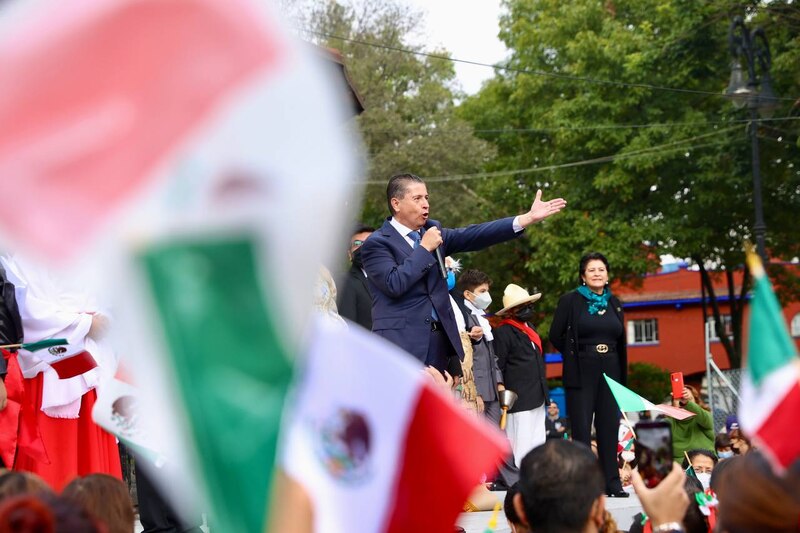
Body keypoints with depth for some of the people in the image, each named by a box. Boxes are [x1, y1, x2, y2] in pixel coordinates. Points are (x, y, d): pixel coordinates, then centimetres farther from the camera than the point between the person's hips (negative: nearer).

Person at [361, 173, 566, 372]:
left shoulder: (432, 231, 14)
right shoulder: (377, 243, -5)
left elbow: (473, 236, 5)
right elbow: (394, 284, -19)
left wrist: (528, 218, -4)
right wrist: (425, 248, -12)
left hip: (438, 339, 7)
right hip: (402, 343, -7)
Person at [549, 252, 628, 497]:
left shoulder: (614, 303, 12)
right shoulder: (570, 301, -1)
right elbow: (556, 336, -2)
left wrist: (623, 375, 12)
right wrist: (576, 355, 3)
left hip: (610, 372, 4)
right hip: (581, 374, -4)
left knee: (610, 428, 4)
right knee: (581, 429, -4)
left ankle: (612, 482, 9)